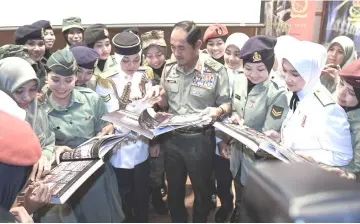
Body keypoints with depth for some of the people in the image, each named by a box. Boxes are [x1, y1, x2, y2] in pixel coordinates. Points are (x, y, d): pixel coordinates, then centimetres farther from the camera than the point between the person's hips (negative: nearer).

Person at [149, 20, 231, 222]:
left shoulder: (216, 70, -13)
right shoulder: (169, 68, 1)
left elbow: (227, 103, -8)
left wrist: (218, 111, -30)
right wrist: (160, 96, -12)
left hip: (200, 140, -4)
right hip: (172, 137, 4)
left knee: (202, 189, 17)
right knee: (174, 188, 19)